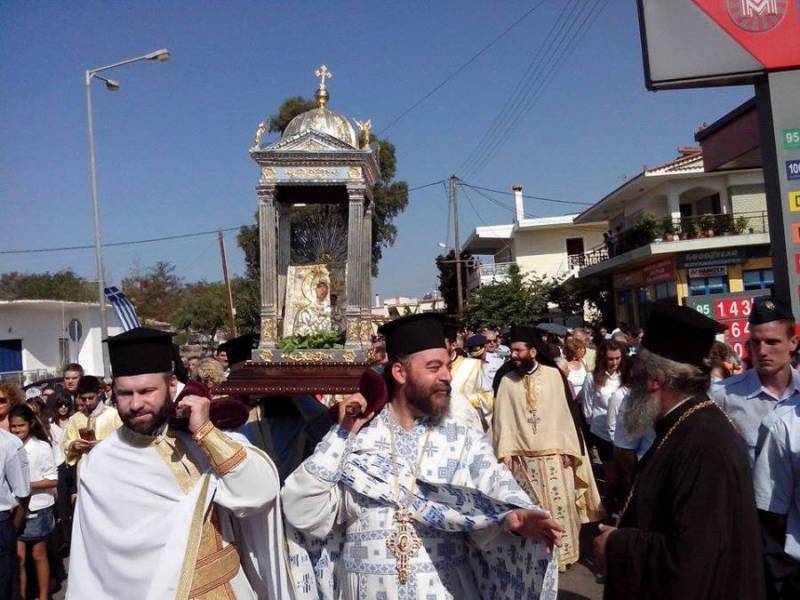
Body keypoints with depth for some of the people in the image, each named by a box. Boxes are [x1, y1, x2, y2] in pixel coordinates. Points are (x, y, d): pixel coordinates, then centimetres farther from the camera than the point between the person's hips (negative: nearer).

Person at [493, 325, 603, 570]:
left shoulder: (553, 374, -4)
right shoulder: (507, 381, 1)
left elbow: (564, 412, -2)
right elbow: (503, 419, 0)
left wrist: (567, 449, -5)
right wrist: (504, 453, -6)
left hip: (553, 453, -1)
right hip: (522, 457, 1)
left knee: (559, 504, 6)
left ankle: (564, 551, 23)